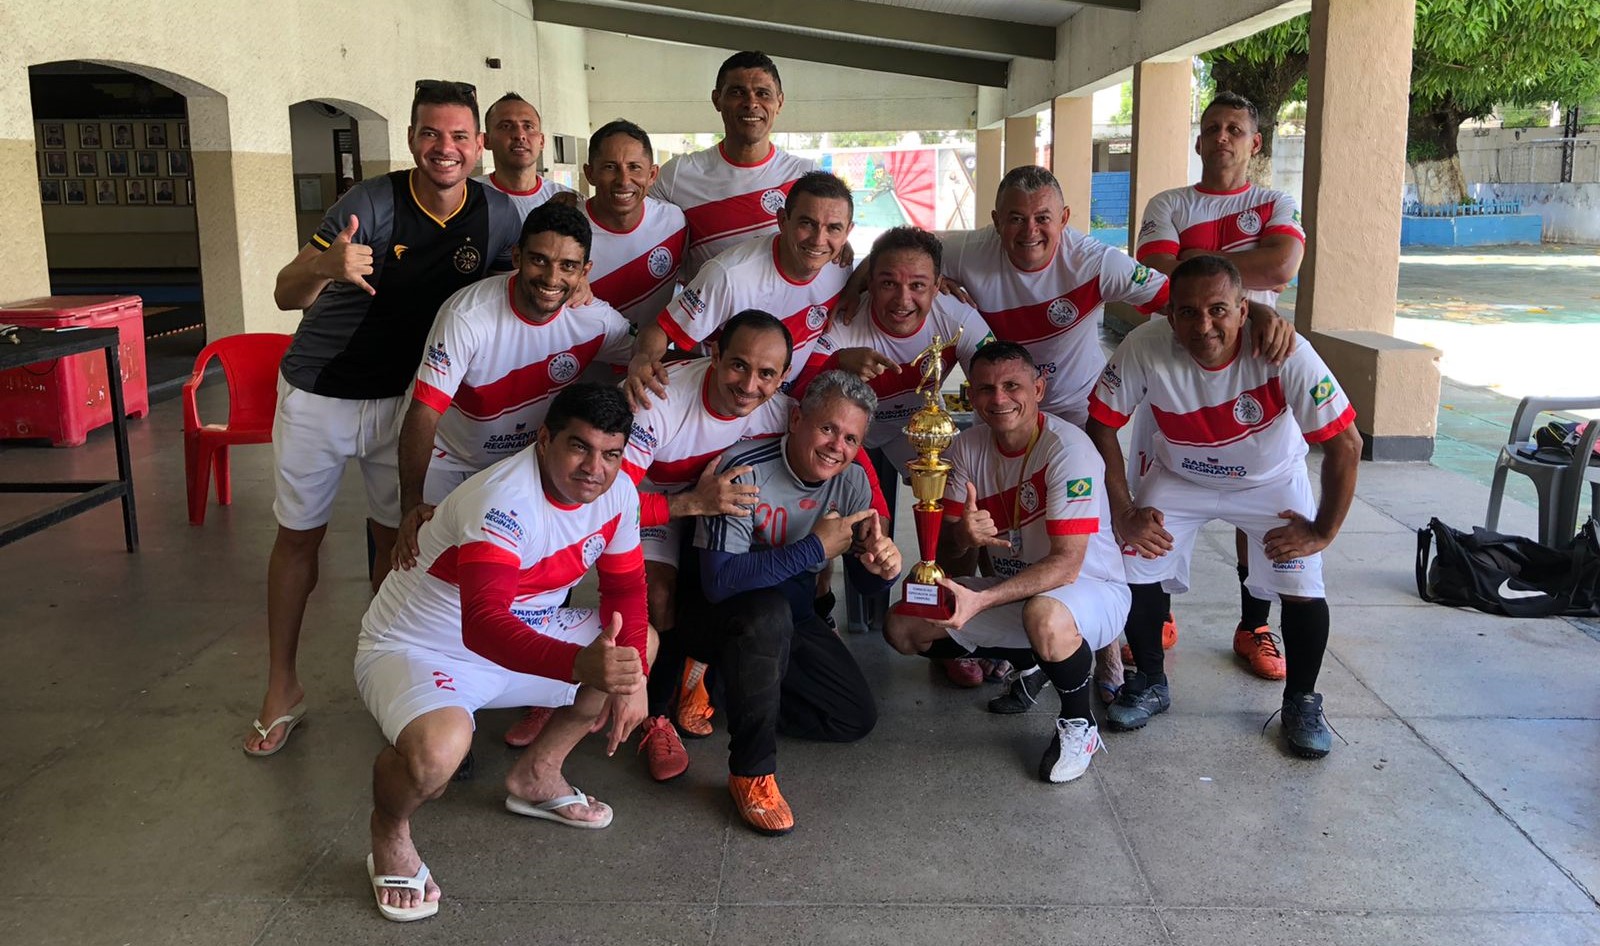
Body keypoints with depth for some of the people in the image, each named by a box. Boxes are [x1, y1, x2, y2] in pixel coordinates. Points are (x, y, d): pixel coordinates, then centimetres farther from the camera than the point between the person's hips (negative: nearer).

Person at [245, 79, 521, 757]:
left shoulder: (496, 214, -10)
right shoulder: (372, 204, -21)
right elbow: (285, 294, -23)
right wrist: (326, 268, -46)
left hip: (402, 395, 2)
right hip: (318, 393, -2)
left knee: (394, 534, 8)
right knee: (298, 536, 8)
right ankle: (281, 688, 23)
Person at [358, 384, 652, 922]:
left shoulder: (617, 493, -9)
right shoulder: (505, 500, -33)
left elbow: (625, 587, 3)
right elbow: (483, 624, -45)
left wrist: (631, 678, -12)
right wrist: (581, 664, -59)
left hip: (524, 635, 8)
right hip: (412, 649, -8)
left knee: (642, 642, 6)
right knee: (438, 750, -37)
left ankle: (536, 774, 17)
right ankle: (390, 831, 0)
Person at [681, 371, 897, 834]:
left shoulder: (852, 481, -9)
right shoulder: (745, 471, -28)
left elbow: (866, 580, -2)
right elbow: (719, 580, -36)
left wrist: (885, 565, -28)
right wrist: (816, 547, -33)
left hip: (790, 614, 7)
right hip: (713, 610, -6)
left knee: (857, 717, 0)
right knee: (768, 613, -39)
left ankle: (725, 687, 11)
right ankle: (751, 773, -25)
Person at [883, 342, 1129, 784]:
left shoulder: (1068, 448, -23)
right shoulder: (968, 446, -4)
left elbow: (1066, 564, -29)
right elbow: (947, 554, -4)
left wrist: (980, 600, -38)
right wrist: (961, 535, -29)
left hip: (1092, 589, -6)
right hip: (1015, 588, 7)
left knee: (1044, 616, -41)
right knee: (903, 628, -7)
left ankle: (1079, 723, -10)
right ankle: (1028, 661, 13)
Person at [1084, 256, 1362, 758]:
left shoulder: (1283, 353, -34)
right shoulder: (1145, 348, -30)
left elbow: (1346, 443, -25)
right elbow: (1101, 426, -16)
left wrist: (1322, 531, -20)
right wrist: (1123, 514, -16)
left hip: (1272, 480, -1)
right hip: (1178, 476, 1)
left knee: (1303, 588, -14)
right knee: (1136, 570, -11)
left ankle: (1301, 702, 14)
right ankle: (1150, 683, 16)